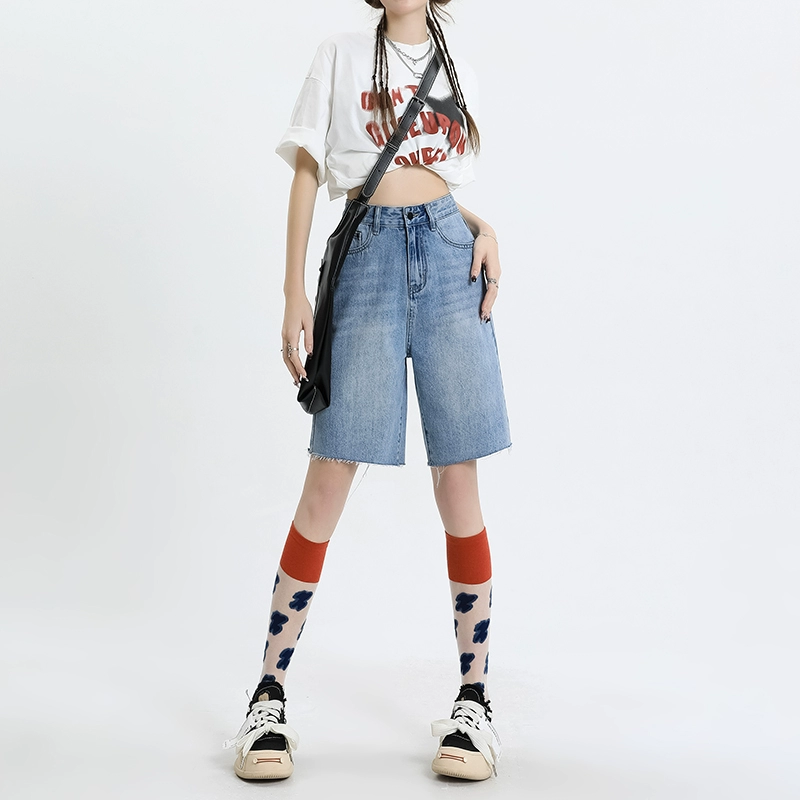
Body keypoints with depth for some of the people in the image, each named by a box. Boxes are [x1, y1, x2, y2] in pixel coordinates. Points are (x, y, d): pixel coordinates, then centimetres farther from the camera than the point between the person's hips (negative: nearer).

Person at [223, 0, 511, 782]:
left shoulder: (458, 72, 20)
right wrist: (294, 292, -3)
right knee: (328, 480, -7)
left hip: (449, 256, 2)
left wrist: (486, 229, 0)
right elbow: (306, 175, 6)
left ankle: (474, 697, 6)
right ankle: (269, 695, 3)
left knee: (458, 482, -2)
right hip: (369, 256, -2)